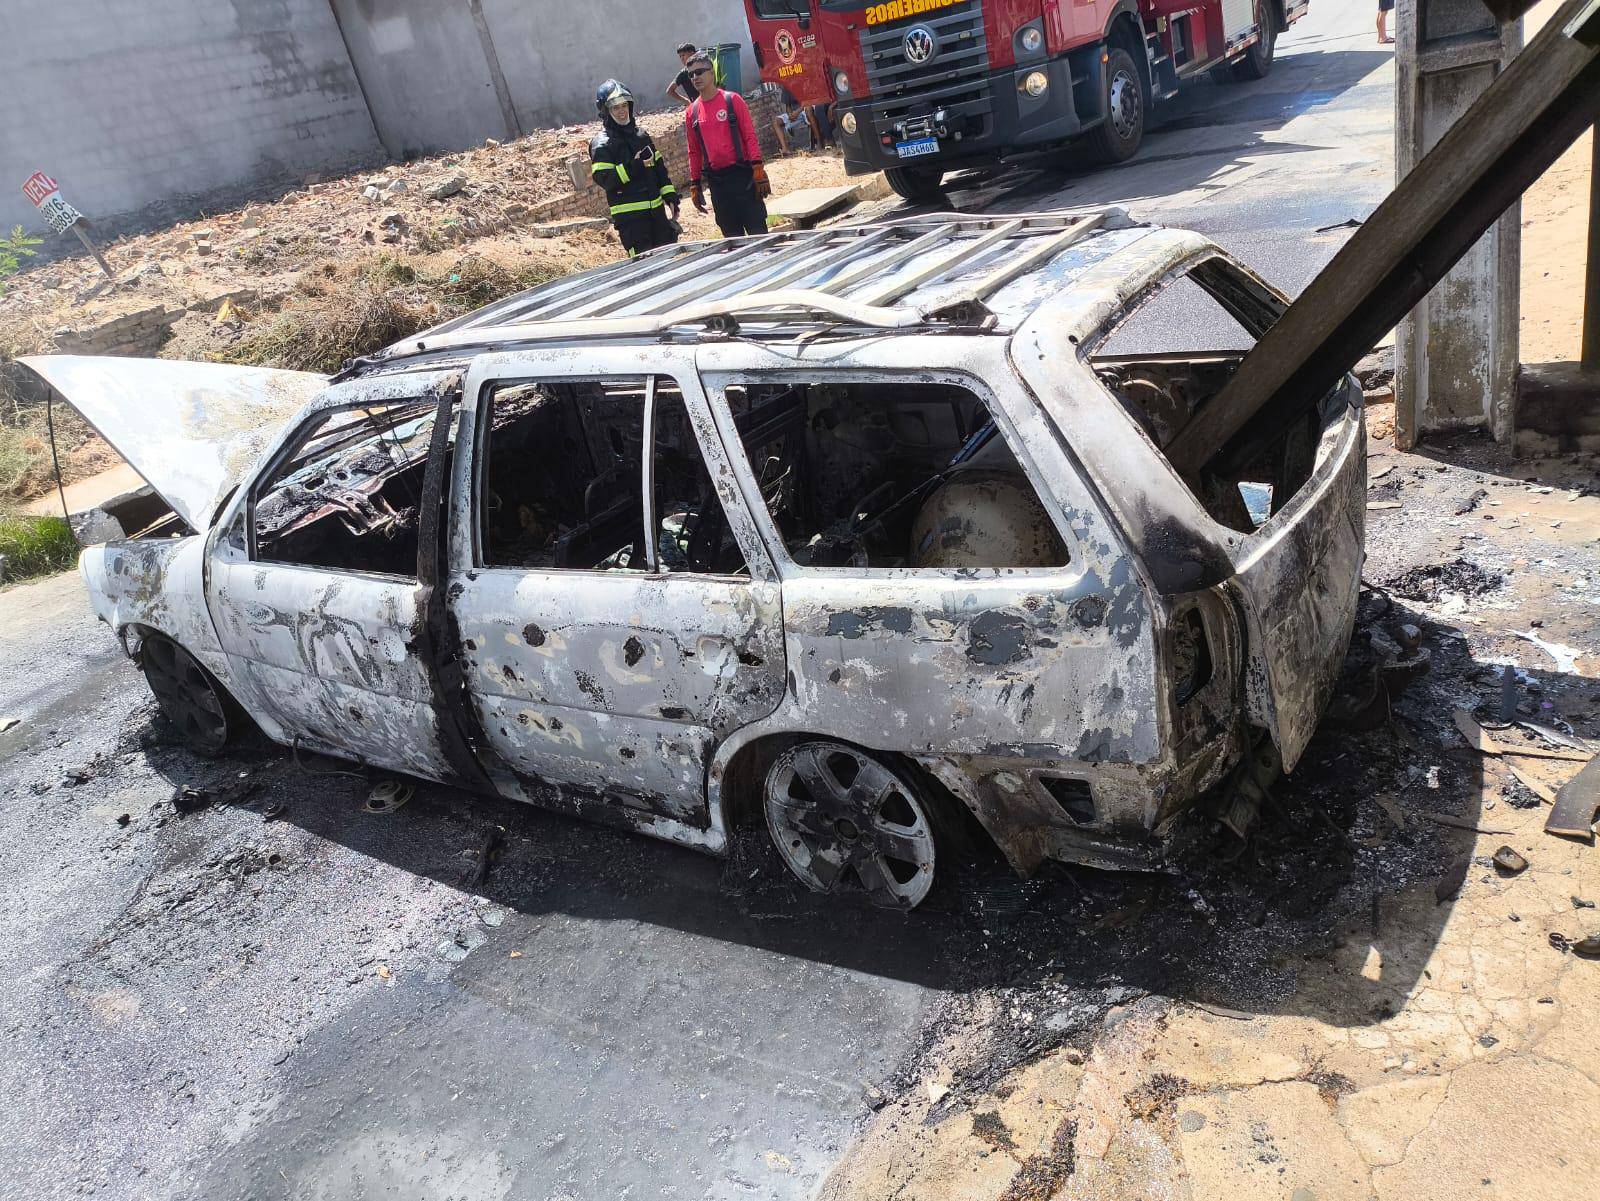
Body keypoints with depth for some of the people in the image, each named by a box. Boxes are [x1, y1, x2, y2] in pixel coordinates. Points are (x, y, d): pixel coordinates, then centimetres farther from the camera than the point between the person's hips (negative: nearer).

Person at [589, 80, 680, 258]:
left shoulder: (641, 135, 16)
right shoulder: (602, 143, -5)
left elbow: (660, 168, 18)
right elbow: (604, 179, -17)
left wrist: (671, 198, 10)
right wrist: (634, 166, -21)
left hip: (656, 209, 7)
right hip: (629, 215, -7)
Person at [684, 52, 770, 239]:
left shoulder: (732, 100, -2)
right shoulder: (691, 112, 9)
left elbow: (750, 136, -4)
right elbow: (694, 152, 15)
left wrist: (758, 170, -12)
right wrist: (695, 185, 12)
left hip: (742, 174, -4)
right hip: (715, 180, 4)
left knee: (757, 229, -3)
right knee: (731, 234, 7)